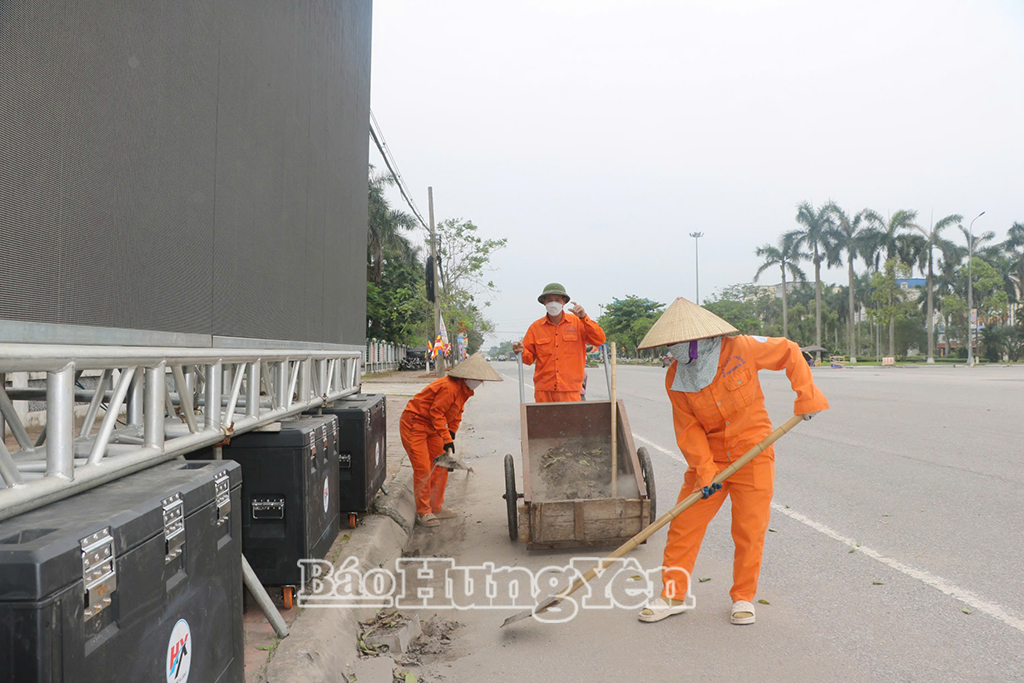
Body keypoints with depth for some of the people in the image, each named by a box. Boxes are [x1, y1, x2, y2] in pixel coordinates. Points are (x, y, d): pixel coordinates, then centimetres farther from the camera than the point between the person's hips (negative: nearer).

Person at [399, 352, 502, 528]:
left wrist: (451, 433, 5)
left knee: (440, 466, 11)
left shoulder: (465, 389, 5)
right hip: (414, 425, -10)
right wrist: (447, 440, -24)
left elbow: (457, 413, 15)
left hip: (431, 428, 10)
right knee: (423, 469, -10)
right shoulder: (449, 387, -27)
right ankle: (423, 513, 0)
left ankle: (436, 508, 22)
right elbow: (436, 413, -26)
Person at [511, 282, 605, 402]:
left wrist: (584, 317, -13)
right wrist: (522, 351, -11)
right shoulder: (536, 327, 9)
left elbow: (599, 340, -5)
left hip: (570, 389, -1)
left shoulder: (577, 323, 6)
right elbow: (529, 358, 12)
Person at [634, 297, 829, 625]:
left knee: (749, 530, 2)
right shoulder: (675, 378, -7)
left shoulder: (740, 349, -15)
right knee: (684, 525, 0)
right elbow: (688, 429, -4)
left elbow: (789, 352, 0)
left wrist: (805, 396, -4)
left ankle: (743, 598, 21)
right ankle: (674, 594, 15)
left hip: (752, 454, -2)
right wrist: (704, 470, -13)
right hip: (709, 455, 3)